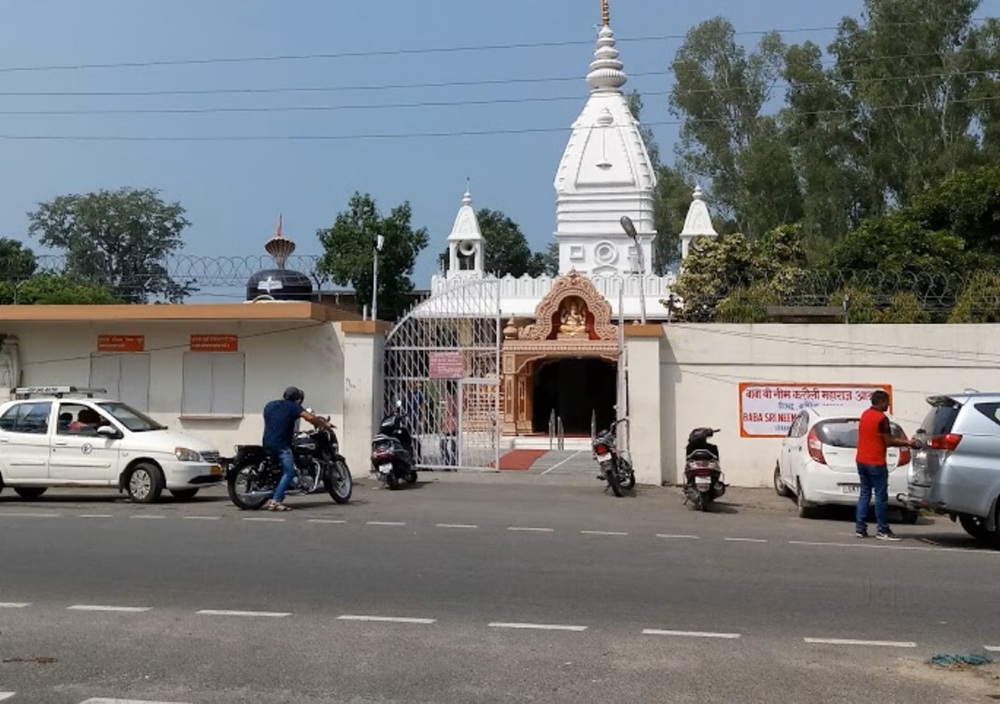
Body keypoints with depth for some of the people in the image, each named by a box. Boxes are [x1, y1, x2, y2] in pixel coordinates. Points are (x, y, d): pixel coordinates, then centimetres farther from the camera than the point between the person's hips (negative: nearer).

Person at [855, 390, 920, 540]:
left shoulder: (865, 415, 12)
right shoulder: (882, 418, -13)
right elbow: (889, 441, -14)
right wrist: (908, 443, -4)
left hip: (861, 460, 8)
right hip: (876, 462, -8)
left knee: (864, 494, 11)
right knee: (881, 497, -2)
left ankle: (860, 528, 9)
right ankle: (883, 530, 2)